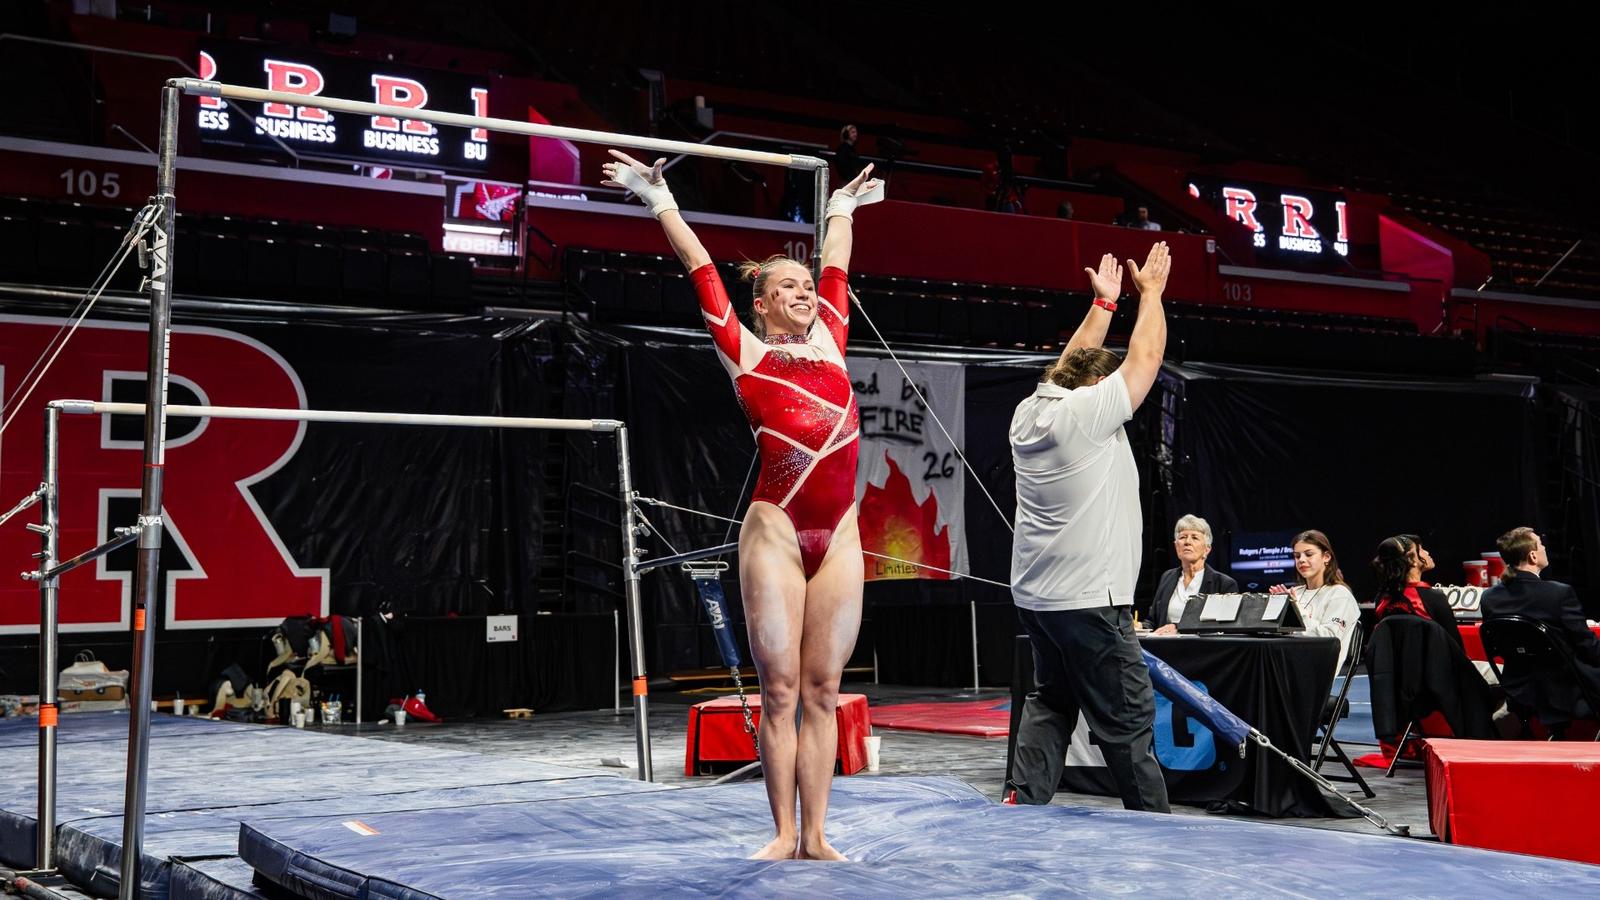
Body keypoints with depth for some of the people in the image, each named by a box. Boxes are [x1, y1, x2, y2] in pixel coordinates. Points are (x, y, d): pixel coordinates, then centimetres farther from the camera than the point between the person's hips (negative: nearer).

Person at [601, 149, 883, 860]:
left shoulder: (828, 340, 16)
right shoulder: (744, 352, 5)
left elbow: (835, 269, 31)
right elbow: (700, 268, 10)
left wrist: (841, 210, 43)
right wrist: (659, 199, 15)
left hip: (838, 534, 4)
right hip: (776, 529, -4)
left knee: (822, 692, 6)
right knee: (780, 690, 0)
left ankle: (816, 835, 10)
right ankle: (784, 834, 8)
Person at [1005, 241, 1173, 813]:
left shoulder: (1029, 412, 9)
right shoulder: (1088, 412, -12)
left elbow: (1075, 361, 25)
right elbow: (1145, 356, -3)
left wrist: (1103, 302, 32)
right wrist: (1150, 291, 11)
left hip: (1034, 595, 8)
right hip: (1088, 599, -8)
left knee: (1051, 703, 17)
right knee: (1127, 720, 0)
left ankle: (1022, 802, 11)